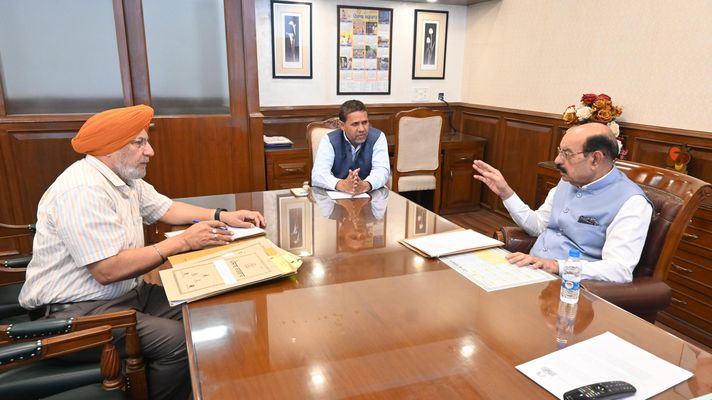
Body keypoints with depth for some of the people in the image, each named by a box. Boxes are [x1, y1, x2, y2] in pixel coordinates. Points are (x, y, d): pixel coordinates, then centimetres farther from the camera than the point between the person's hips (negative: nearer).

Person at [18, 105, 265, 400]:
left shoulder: (124, 177, 6)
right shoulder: (83, 190, -24)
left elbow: (165, 209, 16)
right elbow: (107, 270, -29)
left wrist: (223, 216, 1)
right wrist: (182, 242, -24)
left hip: (127, 292, 9)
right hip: (78, 310, -9)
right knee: (179, 341, -23)